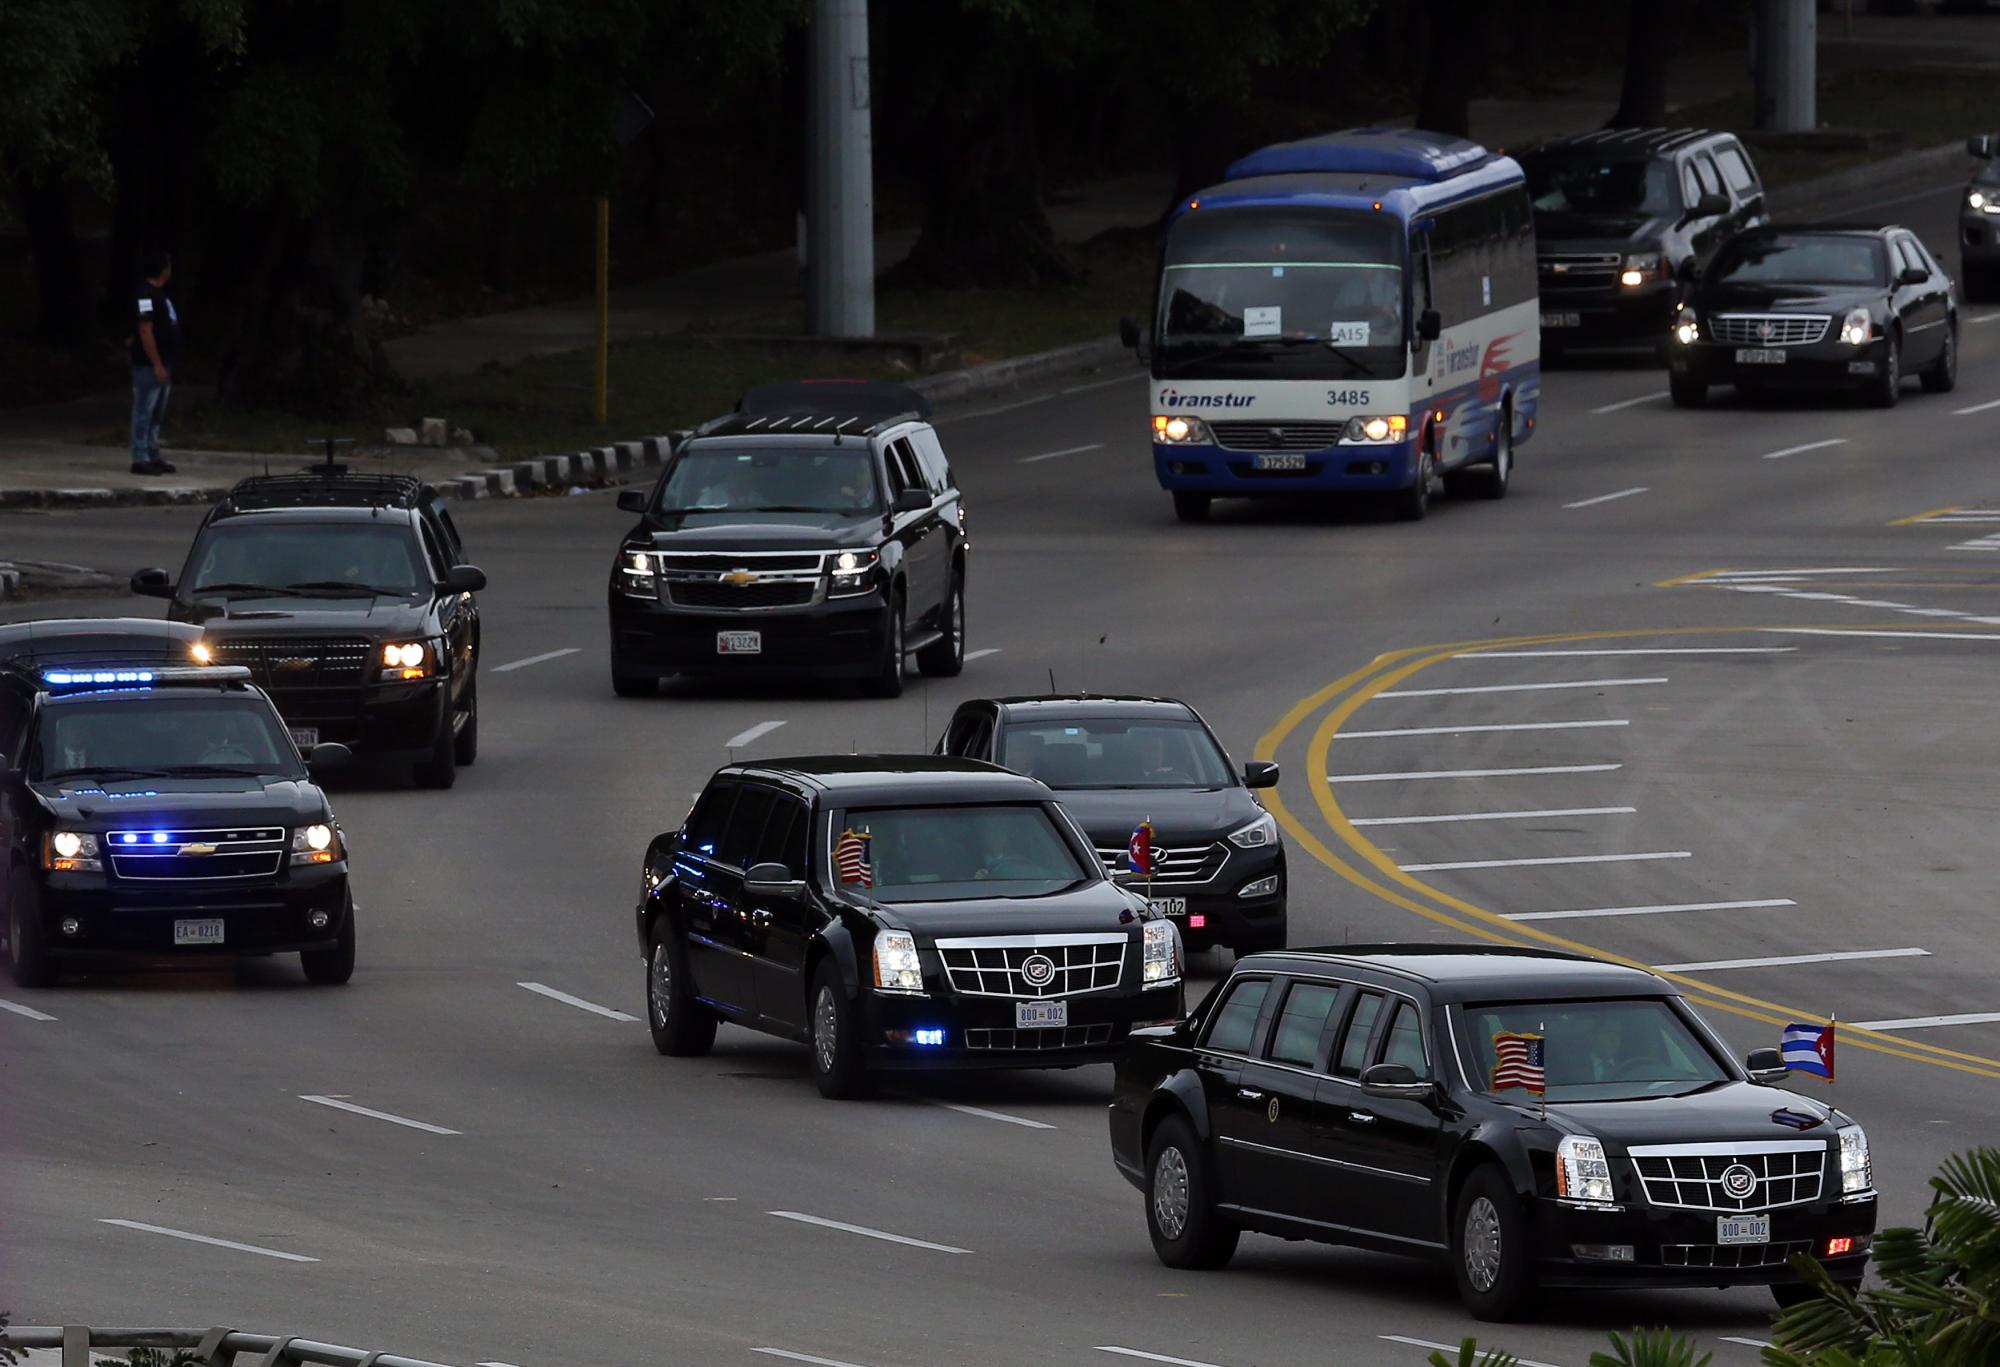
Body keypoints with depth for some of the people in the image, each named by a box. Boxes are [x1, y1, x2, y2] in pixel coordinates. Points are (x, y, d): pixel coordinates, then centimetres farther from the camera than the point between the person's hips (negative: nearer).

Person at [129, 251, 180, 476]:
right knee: (144, 413, -6)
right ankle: (140, 459, -5)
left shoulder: (159, 294, 15)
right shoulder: (147, 295, -15)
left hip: (162, 364, 10)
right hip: (149, 365, -10)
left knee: (156, 415, 14)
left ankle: (153, 457, 20)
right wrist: (157, 365, -21)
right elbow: (145, 331, -19)